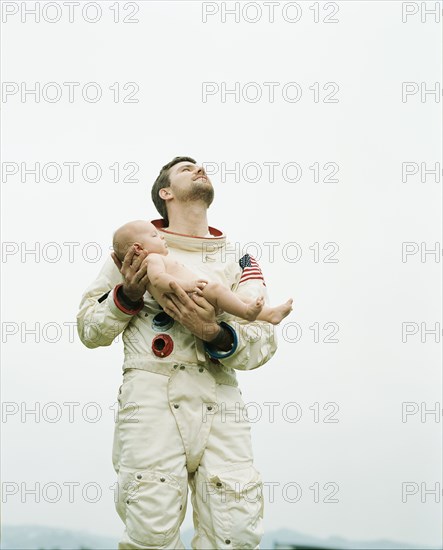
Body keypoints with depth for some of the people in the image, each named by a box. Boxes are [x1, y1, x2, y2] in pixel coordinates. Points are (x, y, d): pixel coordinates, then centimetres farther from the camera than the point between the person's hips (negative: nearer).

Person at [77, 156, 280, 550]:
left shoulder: (239, 259, 17)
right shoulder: (135, 248, 14)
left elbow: (263, 342, 5)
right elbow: (90, 330, 15)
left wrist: (216, 334, -15)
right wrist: (127, 295, -3)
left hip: (220, 399, 2)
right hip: (152, 393, -2)